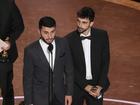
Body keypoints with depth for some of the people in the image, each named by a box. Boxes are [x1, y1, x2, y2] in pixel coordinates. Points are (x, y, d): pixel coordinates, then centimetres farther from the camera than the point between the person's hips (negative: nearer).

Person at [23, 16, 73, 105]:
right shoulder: (31, 50, -17)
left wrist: (69, 93, 1)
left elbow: (69, 70, 0)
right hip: (39, 98, -3)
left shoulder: (63, 43, -9)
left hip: (59, 96, 3)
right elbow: (27, 78, -9)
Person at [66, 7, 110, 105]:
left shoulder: (102, 35, -8)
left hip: (96, 85, 1)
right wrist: (85, 86, -15)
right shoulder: (69, 39, -13)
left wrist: (100, 85, -11)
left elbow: (105, 62, -4)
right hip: (76, 86, -1)